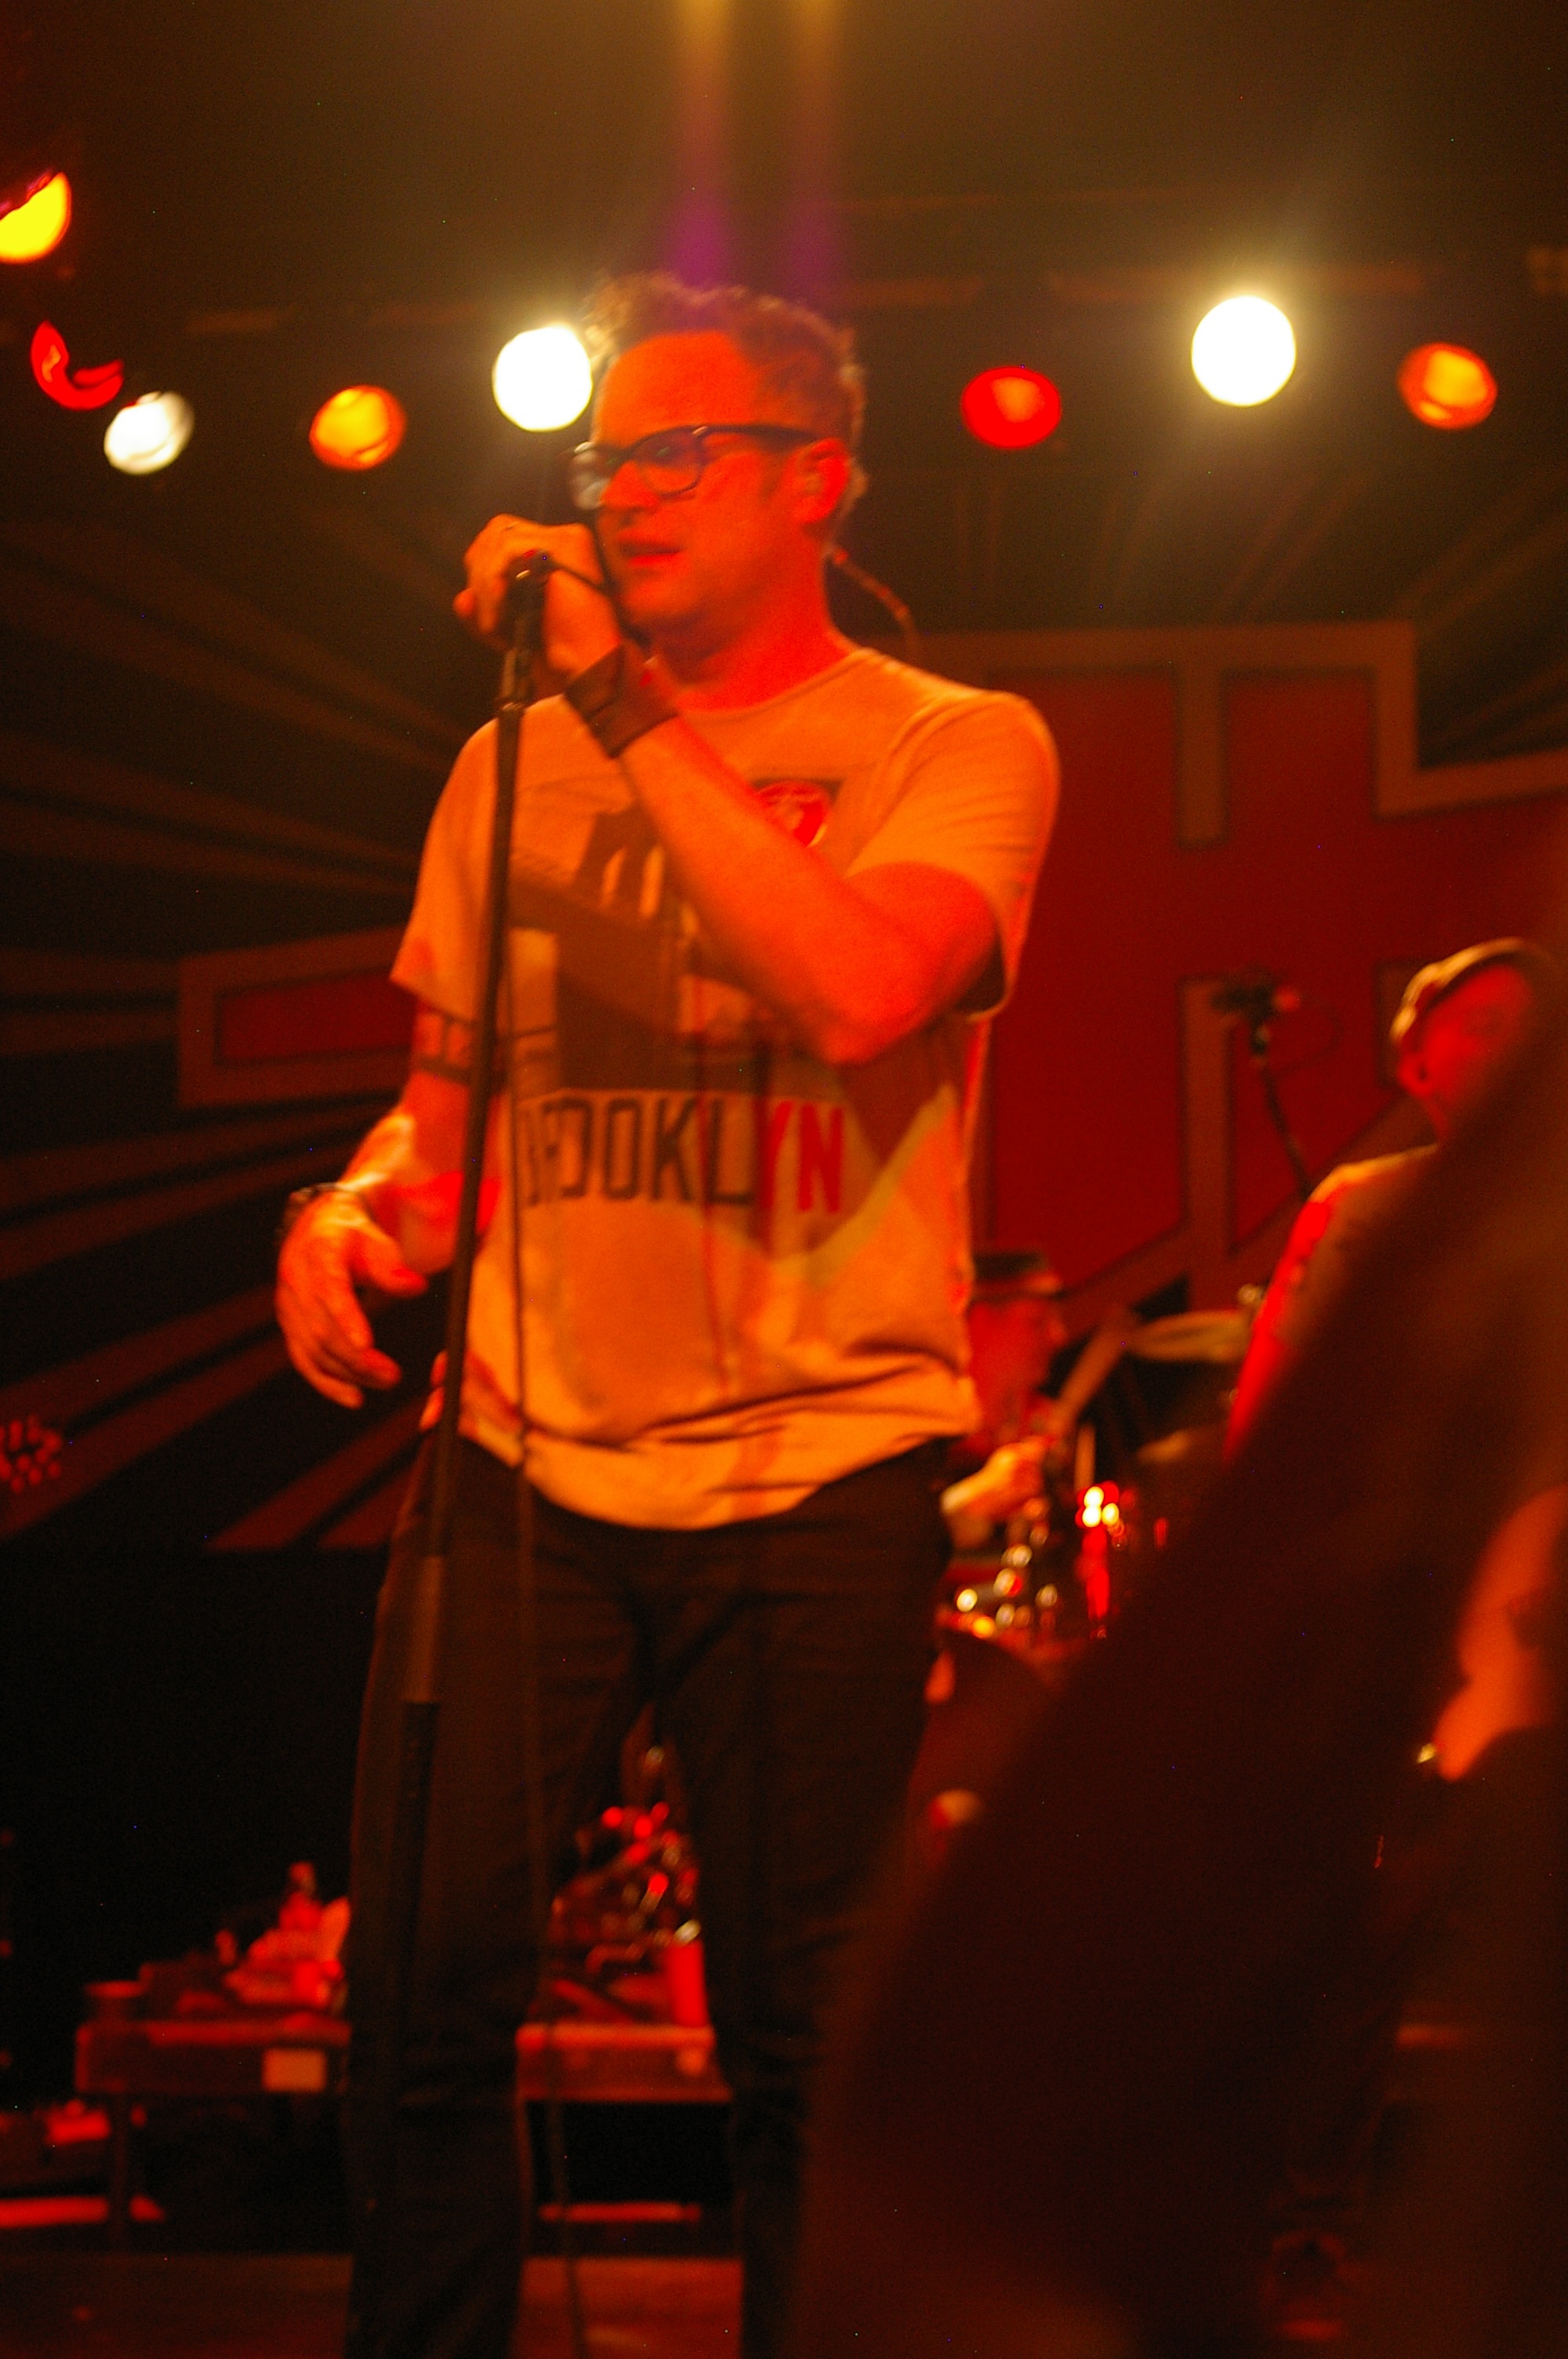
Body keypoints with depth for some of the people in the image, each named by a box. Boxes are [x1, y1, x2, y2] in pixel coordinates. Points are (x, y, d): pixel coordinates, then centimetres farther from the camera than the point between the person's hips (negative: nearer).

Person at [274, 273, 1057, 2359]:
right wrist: (360, 1207, -3)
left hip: (818, 1470, -3)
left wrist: (627, 703, -19)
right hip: (524, 1457, 4)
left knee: (800, 2039, 4)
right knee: (420, 1990, -1)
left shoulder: (955, 746, -1)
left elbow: (857, 994, -22)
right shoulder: (517, 767, 12)